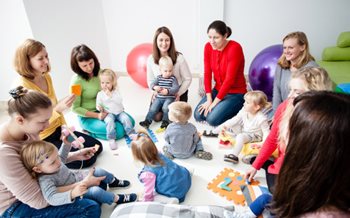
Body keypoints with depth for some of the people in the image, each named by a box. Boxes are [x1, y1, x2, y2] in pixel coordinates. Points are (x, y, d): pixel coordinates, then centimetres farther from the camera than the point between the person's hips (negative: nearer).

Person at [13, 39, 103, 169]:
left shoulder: (46, 77, 1)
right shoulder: (21, 86, -23)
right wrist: (59, 108, -38)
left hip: (58, 130, 8)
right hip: (41, 140, -8)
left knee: (97, 147, 8)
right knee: (87, 159, -10)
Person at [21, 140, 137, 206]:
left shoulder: (52, 161, -15)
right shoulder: (45, 181, -38)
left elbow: (62, 155, 9)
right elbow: (52, 198, -51)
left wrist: (66, 143, -3)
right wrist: (72, 194, -66)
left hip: (77, 177, 8)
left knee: (99, 171, 6)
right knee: (96, 191, -26)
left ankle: (114, 181, 37)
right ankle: (117, 199, -1)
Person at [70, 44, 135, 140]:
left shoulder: (99, 72, -4)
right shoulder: (77, 81, -21)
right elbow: (75, 108, -14)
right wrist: (97, 115, -20)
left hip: (105, 110, 7)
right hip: (87, 117, -7)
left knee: (130, 122, 0)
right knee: (119, 131, -21)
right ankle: (89, 132, 1)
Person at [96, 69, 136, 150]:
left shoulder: (116, 91, 1)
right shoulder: (100, 94, 1)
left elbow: (120, 101, -13)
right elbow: (98, 104, 3)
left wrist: (110, 95, -22)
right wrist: (99, 107, -21)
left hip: (119, 112, 2)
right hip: (109, 113, -1)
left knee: (126, 118, -24)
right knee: (109, 121, -32)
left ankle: (132, 134, -9)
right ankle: (111, 139, -28)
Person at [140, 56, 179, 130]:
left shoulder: (173, 78, -3)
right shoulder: (159, 78, 6)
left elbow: (176, 88, -12)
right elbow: (152, 84, 1)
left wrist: (167, 91, -27)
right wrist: (155, 87, -24)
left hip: (169, 98, -3)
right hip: (159, 97, 3)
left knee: (165, 108, -27)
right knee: (153, 108, -11)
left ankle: (165, 121, -10)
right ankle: (147, 121, -1)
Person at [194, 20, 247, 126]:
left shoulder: (235, 48, -22)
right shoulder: (208, 47, -5)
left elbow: (230, 79, -24)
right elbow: (207, 73, -5)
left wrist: (214, 102, -20)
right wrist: (209, 99, -12)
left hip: (236, 93, -6)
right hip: (218, 90, 6)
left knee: (212, 119, -20)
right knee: (198, 115, -8)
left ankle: (236, 110, 6)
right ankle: (221, 106, 15)